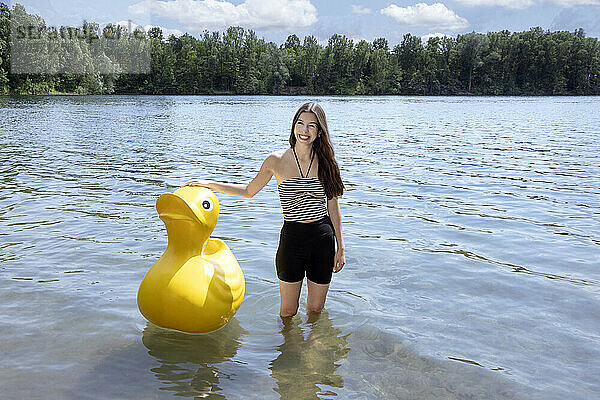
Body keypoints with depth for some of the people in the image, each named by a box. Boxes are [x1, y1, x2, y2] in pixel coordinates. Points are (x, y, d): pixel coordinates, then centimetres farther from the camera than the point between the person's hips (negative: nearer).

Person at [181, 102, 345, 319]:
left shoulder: (326, 162, 1)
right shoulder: (277, 161, -3)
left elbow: (333, 207, 7)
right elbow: (249, 190, 10)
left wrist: (340, 247, 6)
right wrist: (208, 184, 5)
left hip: (323, 239, 1)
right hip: (292, 238, -1)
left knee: (315, 309, 14)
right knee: (288, 313, 9)